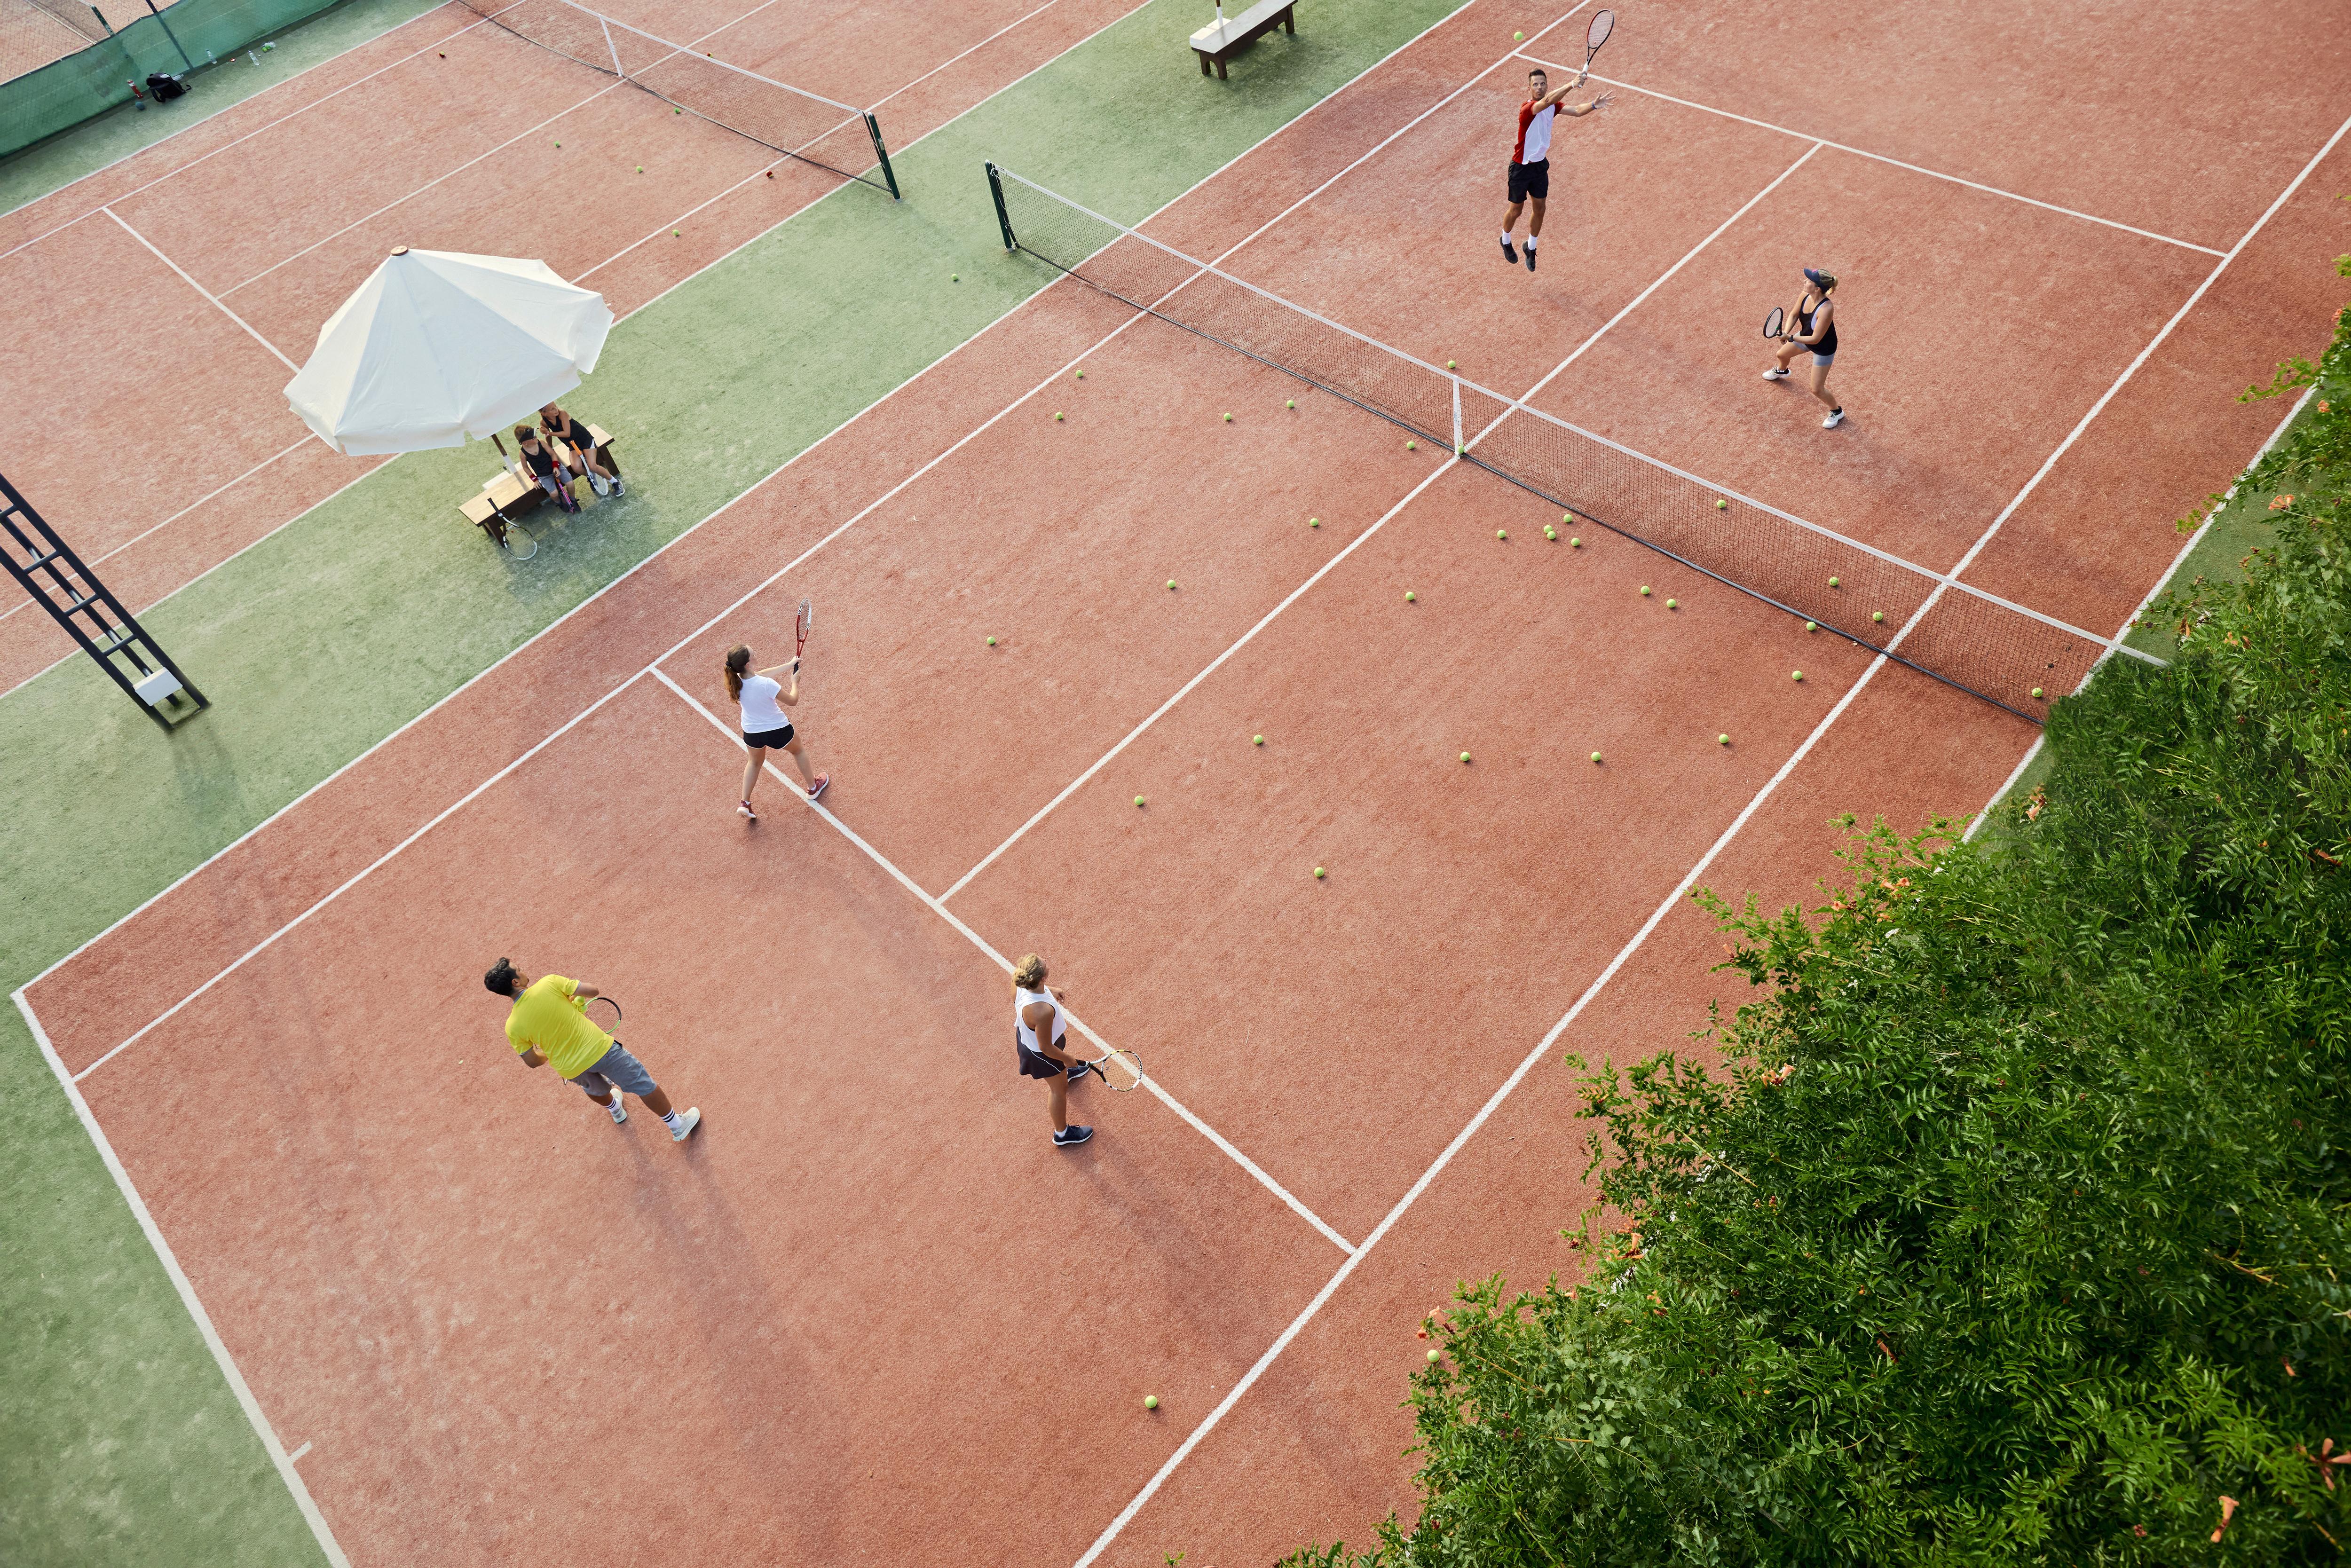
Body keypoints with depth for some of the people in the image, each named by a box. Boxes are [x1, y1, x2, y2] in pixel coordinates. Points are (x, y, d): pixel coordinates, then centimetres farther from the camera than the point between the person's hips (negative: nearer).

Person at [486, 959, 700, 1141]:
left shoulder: (513, 1027, -10)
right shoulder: (549, 983, -20)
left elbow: (533, 1061, 0)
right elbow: (593, 991, -13)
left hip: (571, 1070, 4)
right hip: (599, 1049, -4)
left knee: (594, 1087, 39)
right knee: (644, 1085, 15)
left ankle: (616, 1110, 69)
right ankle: (677, 1126, 28)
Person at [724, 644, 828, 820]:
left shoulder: (736, 680, -18)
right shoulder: (766, 685, -36)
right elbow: (792, 701, -19)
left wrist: (789, 665, 12)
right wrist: (795, 682, 0)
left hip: (752, 733, 4)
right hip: (778, 732, -4)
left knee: (755, 762, 34)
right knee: (798, 751, 28)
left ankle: (745, 804, 31)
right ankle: (813, 787, 48)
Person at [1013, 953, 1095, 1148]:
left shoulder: (1019, 984, -28)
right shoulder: (1043, 1011, -48)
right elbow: (1046, 1048, -31)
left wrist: (1049, 992, 12)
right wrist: (1067, 1059, -11)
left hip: (1024, 1035, 7)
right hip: (1041, 1054, -7)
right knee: (1058, 1089, 21)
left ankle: (1065, 1073, 78)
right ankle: (1062, 1134, 46)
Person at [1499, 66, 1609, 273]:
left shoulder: (1553, 106, -4)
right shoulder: (1527, 108, -27)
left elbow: (1577, 110, -16)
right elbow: (1546, 101, -48)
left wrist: (1594, 104, -37)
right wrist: (1572, 85, -62)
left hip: (1540, 165, 6)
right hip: (1521, 167, -6)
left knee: (1540, 210, 13)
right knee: (1516, 211, 12)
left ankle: (1531, 248, 35)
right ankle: (1505, 242, 41)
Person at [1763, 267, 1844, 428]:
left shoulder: (1826, 309, -44)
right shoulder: (1805, 295, -23)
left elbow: (1815, 339, -36)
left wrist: (1791, 338, -33)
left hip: (1823, 348, -7)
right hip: (1806, 336, 7)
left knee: (1817, 390, 1)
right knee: (1781, 355, 32)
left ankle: (1837, 411, 31)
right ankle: (1781, 372, 71)